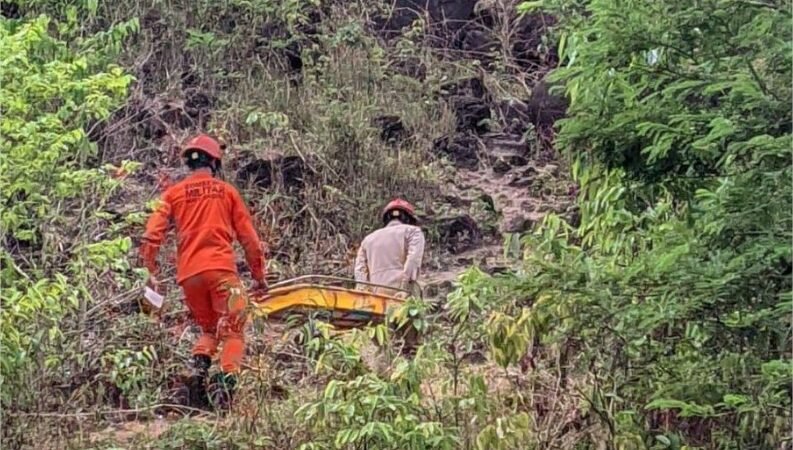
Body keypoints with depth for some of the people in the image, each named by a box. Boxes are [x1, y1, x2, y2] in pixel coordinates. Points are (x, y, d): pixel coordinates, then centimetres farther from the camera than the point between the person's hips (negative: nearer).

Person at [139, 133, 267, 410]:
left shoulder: (173, 193, 13)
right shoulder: (227, 191, 11)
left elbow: (152, 234, 2)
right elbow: (249, 238, 11)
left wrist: (151, 271, 9)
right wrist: (259, 275, 18)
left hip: (188, 273, 3)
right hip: (221, 269, -3)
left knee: (209, 330, 21)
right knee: (232, 332, 1)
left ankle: (198, 369, -3)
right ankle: (226, 383, -18)